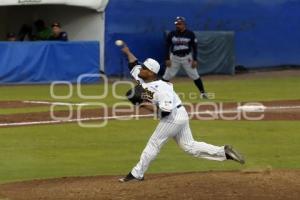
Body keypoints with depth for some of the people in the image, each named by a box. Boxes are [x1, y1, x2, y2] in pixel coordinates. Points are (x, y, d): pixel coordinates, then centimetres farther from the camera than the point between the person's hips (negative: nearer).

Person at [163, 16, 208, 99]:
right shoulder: (171, 34, -3)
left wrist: (195, 60, -8)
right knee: (167, 76, 0)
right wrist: (167, 59, -7)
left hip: (187, 57, -1)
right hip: (174, 57, 1)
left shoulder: (190, 34, -5)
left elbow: (194, 47, -2)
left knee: (195, 76, -1)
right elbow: (167, 47, 1)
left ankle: (203, 93, 7)